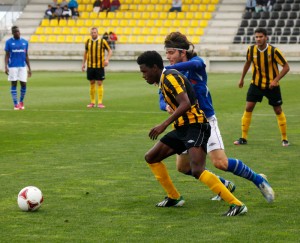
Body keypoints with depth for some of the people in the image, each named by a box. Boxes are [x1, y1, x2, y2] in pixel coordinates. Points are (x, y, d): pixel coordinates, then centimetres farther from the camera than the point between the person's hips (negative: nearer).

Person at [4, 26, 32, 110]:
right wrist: (6, 67, -12)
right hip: (12, 67, -2)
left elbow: (26, 56, 12)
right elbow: (7, 55, 0)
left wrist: (29, 68, 9)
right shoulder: (9, 42, 0)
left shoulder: (25, 42, 8)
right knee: (14, 84, -2)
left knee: (23, 84, -1)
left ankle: (21, 102, 20)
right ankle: (15, 104, 1)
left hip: (22, 66, 2)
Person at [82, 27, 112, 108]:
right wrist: (83, 63, 13)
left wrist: (107, 59, -15)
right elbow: (86, 52, 17)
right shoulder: (88, 41, 5)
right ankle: (92, 102, 14)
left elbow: (110, 51, 1)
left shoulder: (102, 41, -5)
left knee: (100, 83, -4)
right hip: (90, 66, 3)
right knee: (92, 83, 7)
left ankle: (100, 102, 0)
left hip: (100, 66, -3)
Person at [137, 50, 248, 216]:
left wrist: (164, 125, -28)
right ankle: (174, 197, 23)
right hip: (182, 128, 10)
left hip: (195, 126, -10)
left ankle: (237, 205, -23)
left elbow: (185, 104, -25)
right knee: (151, 157, 13)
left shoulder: (169, 77, -13)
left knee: (197, 171, -25)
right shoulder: (163, 81, 17)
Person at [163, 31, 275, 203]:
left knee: (221, 163, -18)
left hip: (206, 121, -6)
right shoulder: (172, 73, 1)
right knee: (183, 167, 9)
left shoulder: (197, 63, -14)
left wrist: (165, 70, -46)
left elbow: (193, 64, -39)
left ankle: (258, 180, 4)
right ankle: (224, 186, 27)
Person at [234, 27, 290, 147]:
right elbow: (248, 63, 12)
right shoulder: (251, 49, -9)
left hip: (271, 85, -2)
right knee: (248, 108, -6)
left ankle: (284, 138, 15)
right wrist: (242, 78, 17)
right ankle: (243, 138, 1)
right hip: (256, 84, 3)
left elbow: (286, 67, -16)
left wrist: (275, 80, -25)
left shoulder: (274, 51, -20)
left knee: (278, 110, 3)